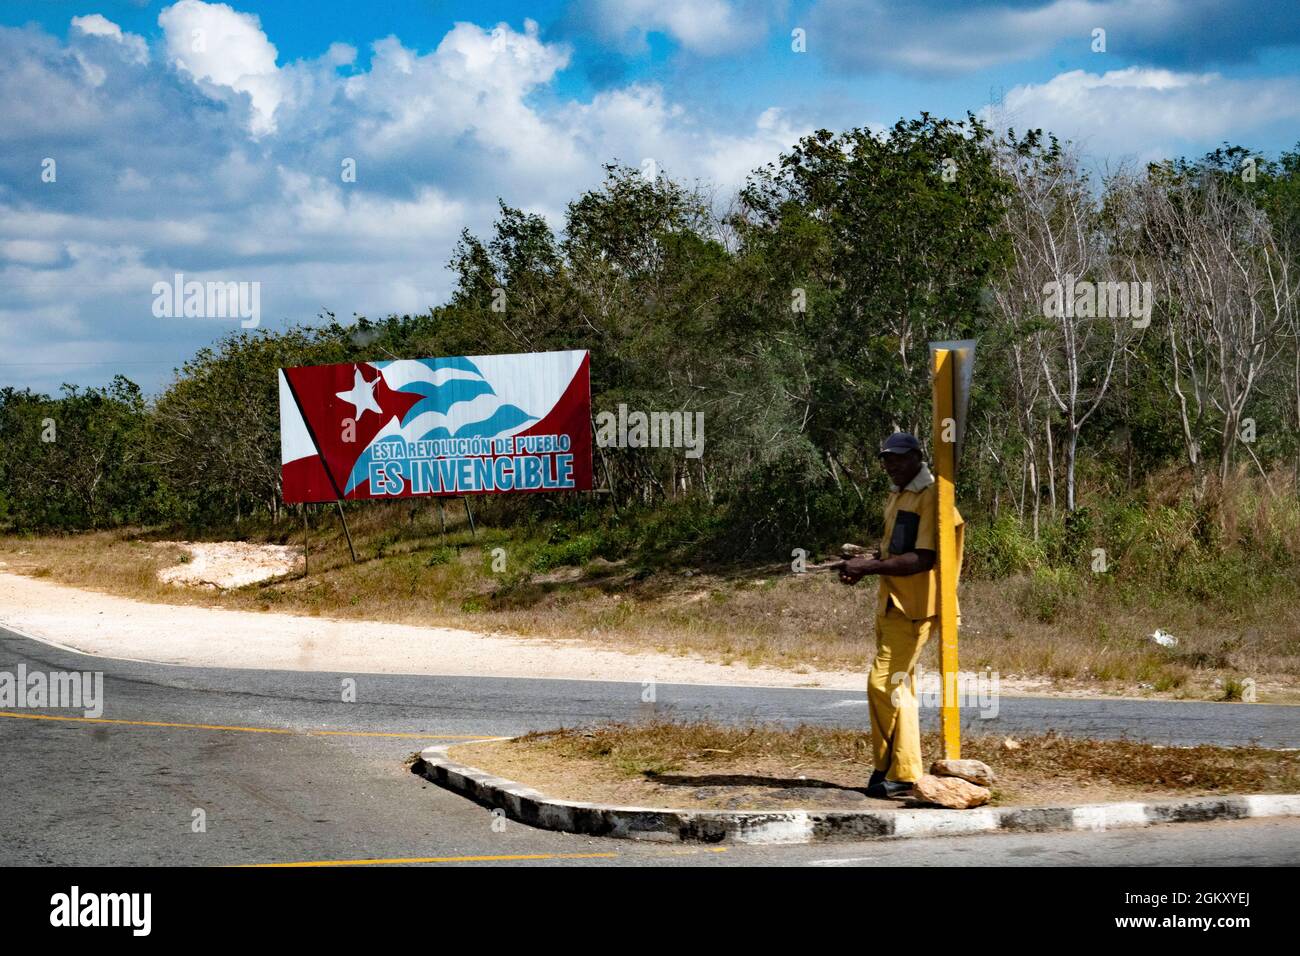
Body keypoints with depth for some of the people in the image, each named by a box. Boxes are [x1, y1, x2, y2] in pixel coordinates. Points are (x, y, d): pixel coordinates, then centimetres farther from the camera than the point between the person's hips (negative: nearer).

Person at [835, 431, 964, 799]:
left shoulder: (932, 497, -14)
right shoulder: (896, 497, 18)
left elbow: (923, 559, -22)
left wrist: (868, 567, -23)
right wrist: (866, 562, 5)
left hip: (913, 608, -10)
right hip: (891, 603, 10)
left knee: (884, 683, -14)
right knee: (899, 687, 14)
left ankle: (900, 774, -10)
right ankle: (895, 770, 21)